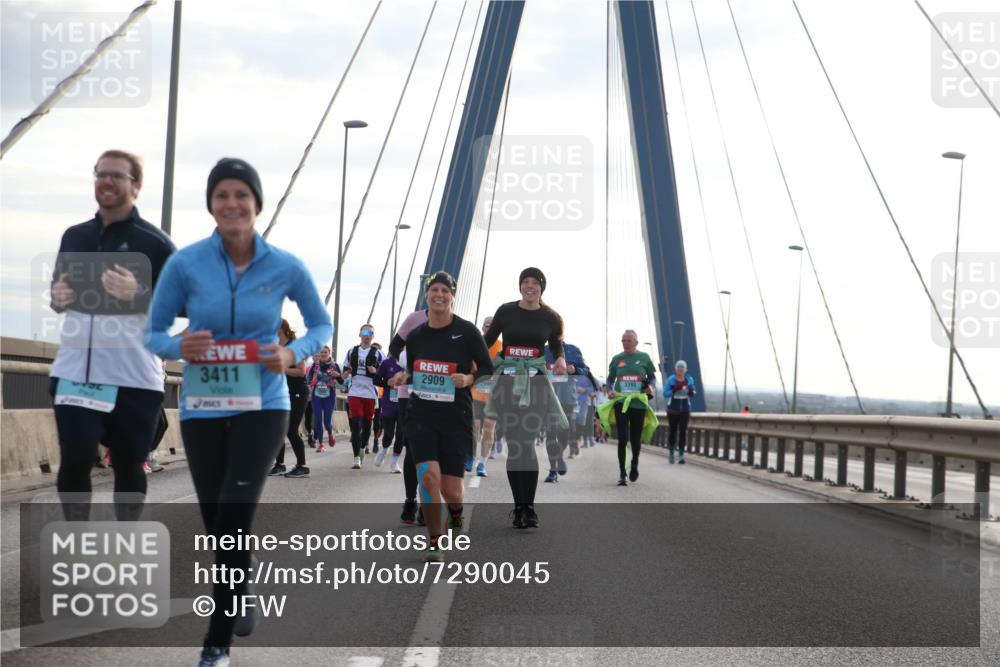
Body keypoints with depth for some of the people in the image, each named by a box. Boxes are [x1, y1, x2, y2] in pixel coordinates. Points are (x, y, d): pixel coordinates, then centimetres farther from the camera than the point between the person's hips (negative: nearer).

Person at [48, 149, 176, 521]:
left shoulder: (155, 243, -3)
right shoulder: (74, 236, 13)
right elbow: (58, 293, 23)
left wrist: (138, 294, -21)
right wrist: (57, 298, -2)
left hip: (134, 376, -4)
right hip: (74, 372, 4)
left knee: (128, 464, 5)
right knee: (74, 460, -1)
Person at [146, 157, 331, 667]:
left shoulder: (286, 267, -6)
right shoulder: (185, 264, -7)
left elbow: (321, 325, 8)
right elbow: (153, 334, 2)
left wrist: (293, 353, -13)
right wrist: (180, 347, -21)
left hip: (262, 406, -2)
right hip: (202, 409, 2)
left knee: (234, 516, -15)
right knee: (217, 524, 11)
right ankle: (241, 601, 41)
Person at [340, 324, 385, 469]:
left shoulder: (377, 353, 4)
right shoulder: (352, 352, 10)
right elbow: (344, 374, 17)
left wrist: (376, 371, -14)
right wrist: (347, 372, -6)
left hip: (370, 393, 0)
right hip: (354, 392, 0)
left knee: (367, 424, 8)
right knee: (356, 424, -9)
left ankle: (363, 448, 35)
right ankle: (356, 458, -7)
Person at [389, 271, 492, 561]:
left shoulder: (466, 331, -4)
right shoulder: (415, 335, 7)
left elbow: (488, 369, 0)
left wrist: (469, 379, -19)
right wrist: (403, 377, -1)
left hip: (456, 417, -2)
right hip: (421, 415, 2)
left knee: (451, 490, -1)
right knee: (428, 475, -18)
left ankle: (456, 512, 38)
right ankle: (434, 542, -1)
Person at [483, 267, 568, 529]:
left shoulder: (550, 318, 5)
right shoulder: (506, 311, 4)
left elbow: (557, 345, 17)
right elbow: (488, 340, 11)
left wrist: (560, 359, -5)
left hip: (535, 384, -1)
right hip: (507, 382, 1)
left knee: (526, 445, -9)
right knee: (514, 446, 1)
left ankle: (528, 507, -3)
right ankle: (519, 505, 9)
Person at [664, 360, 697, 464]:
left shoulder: (689, 380, 2)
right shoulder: (670, 380, -6)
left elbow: (692, 395, 10)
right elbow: (665, 394, -10)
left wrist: (691, 392, -13)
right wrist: (674, 390, -26)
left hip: (685, 410, 1)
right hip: (673, 410, -1)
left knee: (683, 431, -7)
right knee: (673, 430, 8)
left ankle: (681, 455, -7)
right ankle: (671, 453, 26)